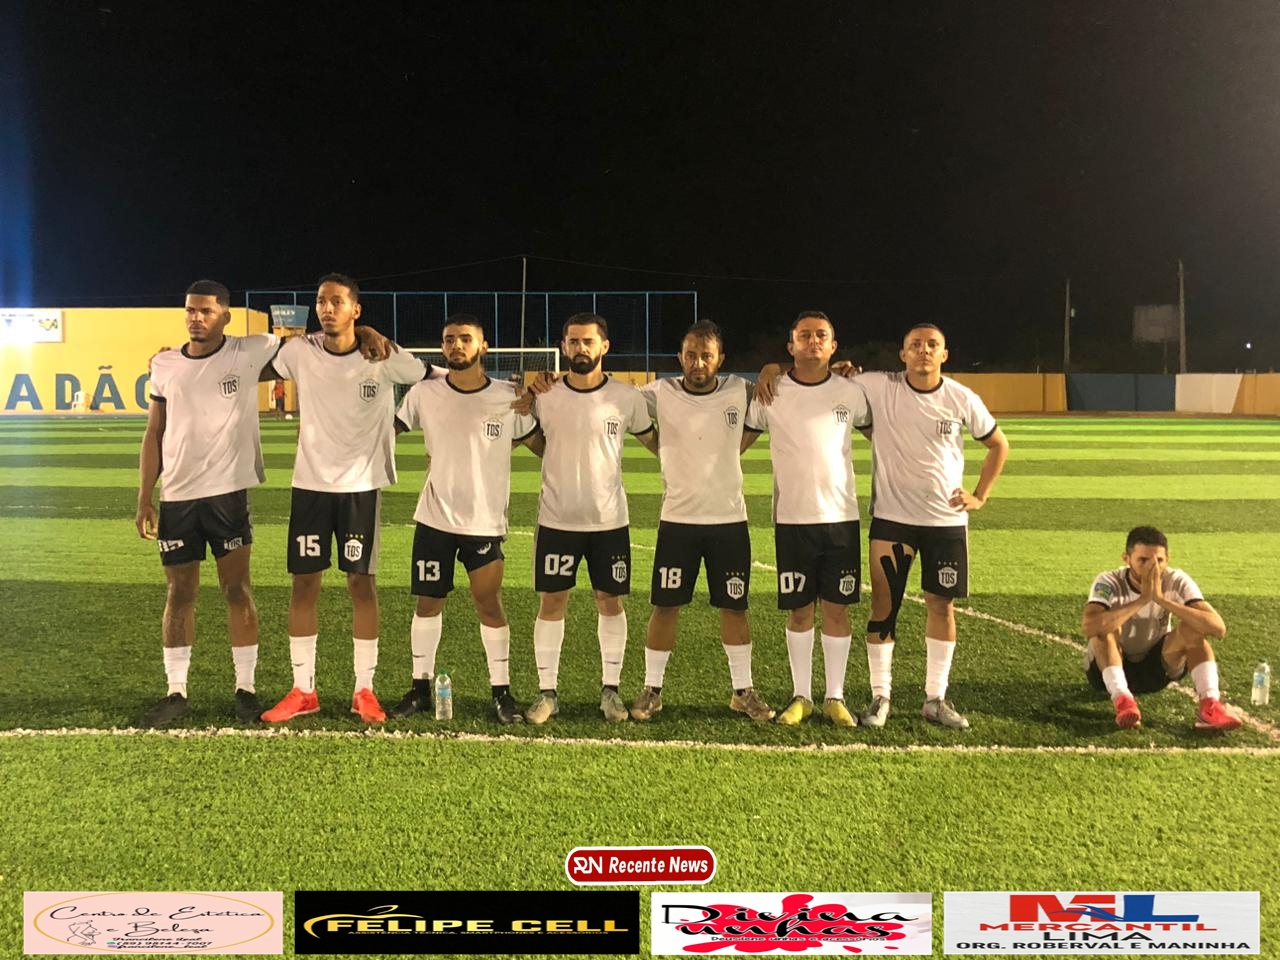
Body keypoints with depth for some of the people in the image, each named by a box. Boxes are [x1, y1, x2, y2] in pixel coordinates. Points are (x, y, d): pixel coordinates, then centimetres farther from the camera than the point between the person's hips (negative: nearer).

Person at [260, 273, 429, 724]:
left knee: (361, 583, 2)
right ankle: (303, 691, 16)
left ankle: (364, 690, 13)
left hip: (361, 487, -2)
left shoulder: (384, 358, -7)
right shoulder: (299, 352, -2)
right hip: (309, 484, 2)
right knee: (303, 583, 5)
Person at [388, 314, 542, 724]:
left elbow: (541, 444, 6)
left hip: (486, 522, -1)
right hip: (434, 519, 1)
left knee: (489, 604, -1)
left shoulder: (509, 398, -3)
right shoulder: (424, 394, -1)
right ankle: (421, 687, 23)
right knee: (428, 602, 8)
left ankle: (502, 691, 13)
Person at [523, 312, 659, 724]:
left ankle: (610, 690, 20)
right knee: (551, 603, 3)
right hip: (557, 519, 0)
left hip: (610, 520, 0)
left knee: (610, 602, 7)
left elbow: (654, 441, 11)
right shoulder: (543, 396, -2)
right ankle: (547, 692, 13)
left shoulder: (627, 397, -3)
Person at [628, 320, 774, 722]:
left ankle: (743, 690, 23)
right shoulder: (661, 394, -4)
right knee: (665, 607, 5)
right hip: (677, 519, -1)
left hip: (730, 520, 1)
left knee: (733, 608, 8)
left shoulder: (740, 392, -2)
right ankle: (652, 689, 19)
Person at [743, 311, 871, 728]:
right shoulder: (770, 394, 0)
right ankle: (801, 696, 18)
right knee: (799, 610, 6)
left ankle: (835, 697, 16)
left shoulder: (851, 392, 3)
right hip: (792, 519, -1)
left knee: (837, 608, 4)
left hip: (841, 517, 1)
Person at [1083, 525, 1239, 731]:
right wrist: (1143, 599, -41)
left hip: (1156, 669, 3)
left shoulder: (1177, 581, -16)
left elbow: (1219, 629, -30)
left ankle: (1210, 706, -30)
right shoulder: (1109, 582, -23)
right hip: (1107, 668, -2)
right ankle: (1123, 701, -37)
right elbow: (1089, 627, -43)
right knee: (1104, 627, -32)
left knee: (1192, 627, -22)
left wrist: (1162, 599, -36)